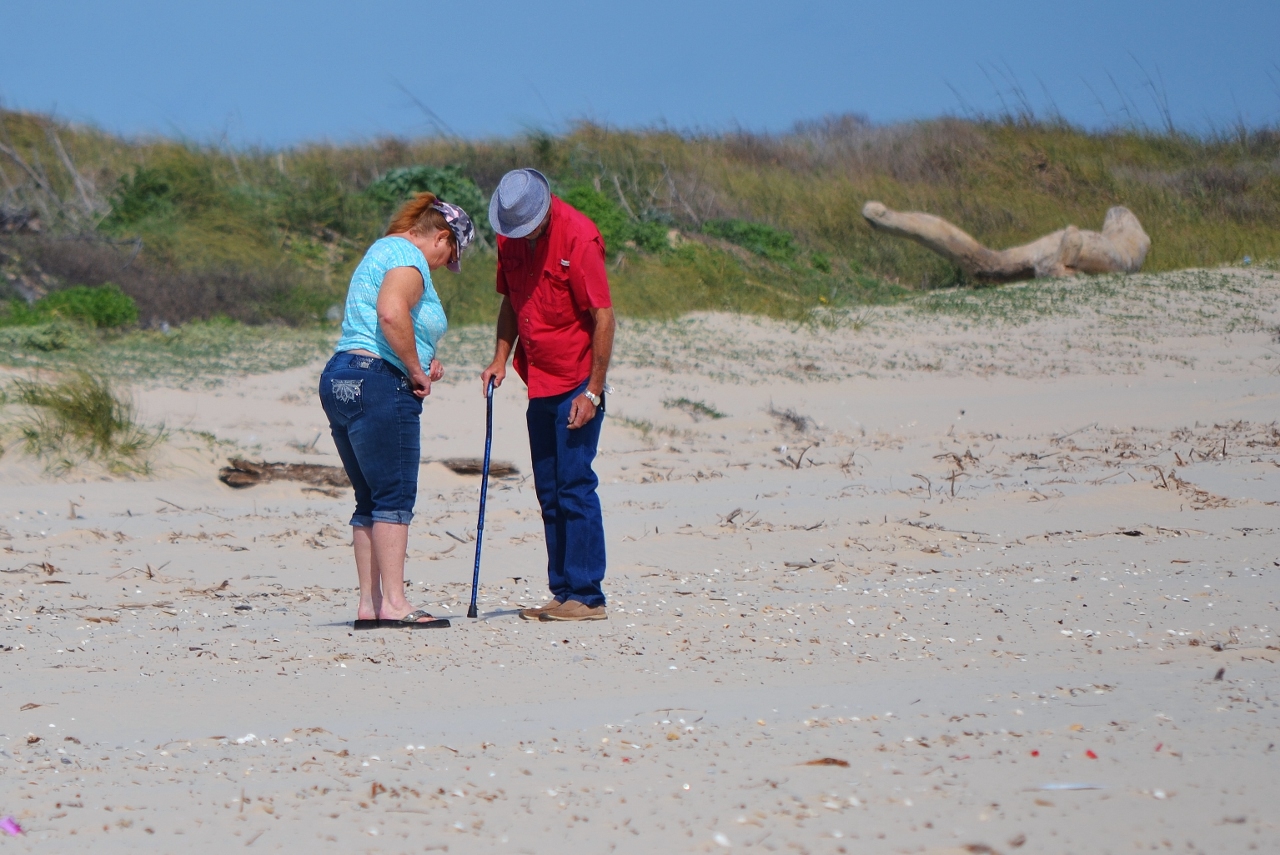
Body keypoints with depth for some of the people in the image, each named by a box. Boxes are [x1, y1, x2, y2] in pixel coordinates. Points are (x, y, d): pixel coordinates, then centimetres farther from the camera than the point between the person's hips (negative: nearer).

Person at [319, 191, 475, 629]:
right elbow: (391, 313, -26)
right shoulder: (409, 257, -8)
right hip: (379, 384, -10)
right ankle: (393, 603, -14)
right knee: (395, 495, -10)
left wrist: (421, 361, 15)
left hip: (340, 380, 10)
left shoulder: (384, 250, 24)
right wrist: (417, 371, -14)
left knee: (371, 500, 10)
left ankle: (369, 604, 9)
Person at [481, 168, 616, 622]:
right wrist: (500, 359, 5)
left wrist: (593, 391, -17)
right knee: (549, 493, 8)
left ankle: (586, 596, -7)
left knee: (575, 486, -9)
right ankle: (562, 592, 12)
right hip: (539, 382, 7)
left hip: (576, 386, -7)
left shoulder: (577, 237, -17)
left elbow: (603, 317, -16)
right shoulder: (510, 238, 5)